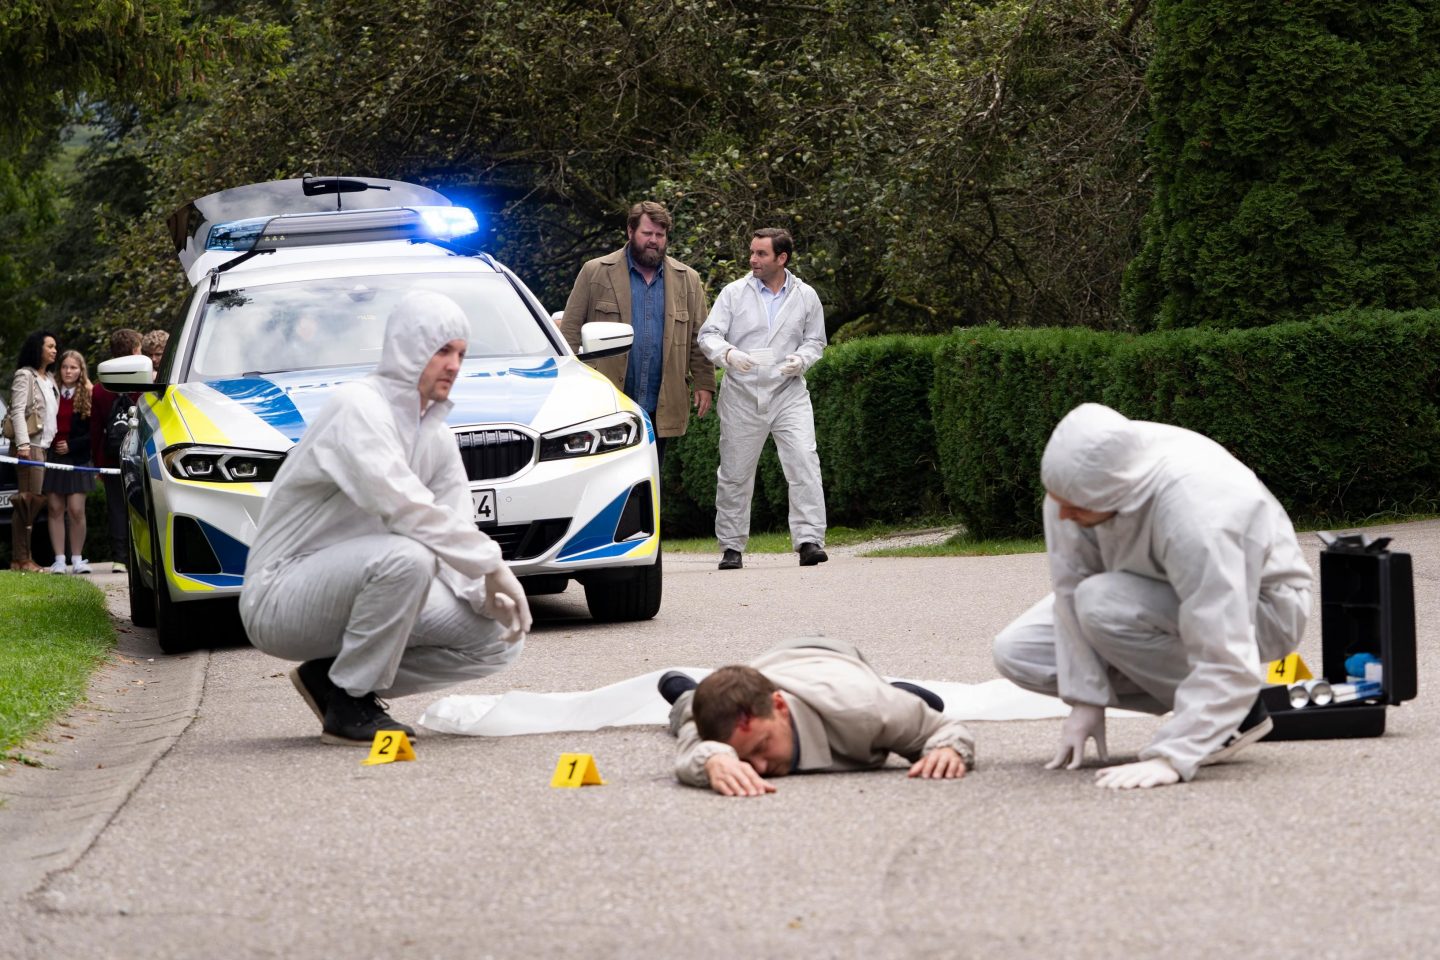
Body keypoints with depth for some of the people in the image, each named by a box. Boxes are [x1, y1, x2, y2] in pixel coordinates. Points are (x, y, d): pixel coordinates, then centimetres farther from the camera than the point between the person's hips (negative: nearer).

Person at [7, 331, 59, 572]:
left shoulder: (49, 380, 21)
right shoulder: (25, 376, -4)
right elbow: (18, 411, -13)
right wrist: (23, 443, -22)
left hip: (44, 444, 8)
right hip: (29, 445, -8)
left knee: (34, 500, 4)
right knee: (28, 499, -13)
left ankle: (21, 558, 4)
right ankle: (21, 559, -13)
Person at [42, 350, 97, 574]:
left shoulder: (88, 397, 1)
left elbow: (94, 432, 0)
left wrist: (71, 445, -9)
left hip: (77, 460, -2)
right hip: (52, 458, 2)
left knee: (76, 511, -6)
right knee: (55, 509, 0)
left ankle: (77, 559, 3)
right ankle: (59, 560, 2)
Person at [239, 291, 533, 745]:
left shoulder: (438, 438, 11)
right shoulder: (359, 407, -17)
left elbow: (456, 533, 8)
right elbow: (402, 506, -29)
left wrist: (487, 595, -14)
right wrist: (493, 567, -25)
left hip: (347, 584, 9)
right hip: (281, 597, -9)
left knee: (498, 638, -2)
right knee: (405, 557, -37)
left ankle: (332, 678, 6)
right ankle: (349, 707, -18)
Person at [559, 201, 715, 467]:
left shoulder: (687, 280, 11)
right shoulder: (595, 272, 2)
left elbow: (698, 338, 11)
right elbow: (570, 331, 1)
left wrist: (704, 384, 2)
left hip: (659, 405, 3)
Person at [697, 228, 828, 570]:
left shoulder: (805, 296, 6)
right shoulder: (734, 293, 2)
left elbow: (815, 340, 15)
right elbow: (709, 335, -2)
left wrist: (802, 359, -8)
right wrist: (728, 354, -23)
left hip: (789, 393, 0)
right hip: (742, 396, 0)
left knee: (804, 464, -15)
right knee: (735, 473, 5)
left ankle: (809, 540, -15)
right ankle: (732, 547, 16)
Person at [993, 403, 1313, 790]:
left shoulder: (1196, 515, -41)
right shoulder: (1076, 478, -24)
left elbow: (1226, 662, -41)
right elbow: (1070, 586, -14)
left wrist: (1170, 758, -47)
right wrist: (1086, 701, -17)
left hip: (1255, 607, -7)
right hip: (1162, 597, 7)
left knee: (1102, 605, -32)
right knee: (1016, 652, -5)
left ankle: (1235, 714, -12)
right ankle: (1200, 709, 3)